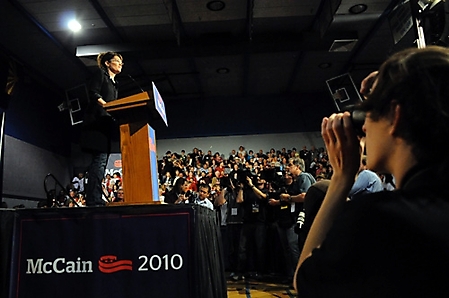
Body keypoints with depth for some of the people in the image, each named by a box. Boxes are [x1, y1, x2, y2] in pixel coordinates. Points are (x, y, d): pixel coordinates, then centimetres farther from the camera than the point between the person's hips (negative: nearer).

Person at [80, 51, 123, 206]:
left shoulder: (114, 83, 28)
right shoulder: (100, 74, 5)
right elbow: (93, 94, -10)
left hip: (107, 124, 9)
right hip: (97, 122, -9)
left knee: (101, 161, 3)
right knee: (99, 159, -17)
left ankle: (95, 200, 2)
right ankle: (94, 200, -19)